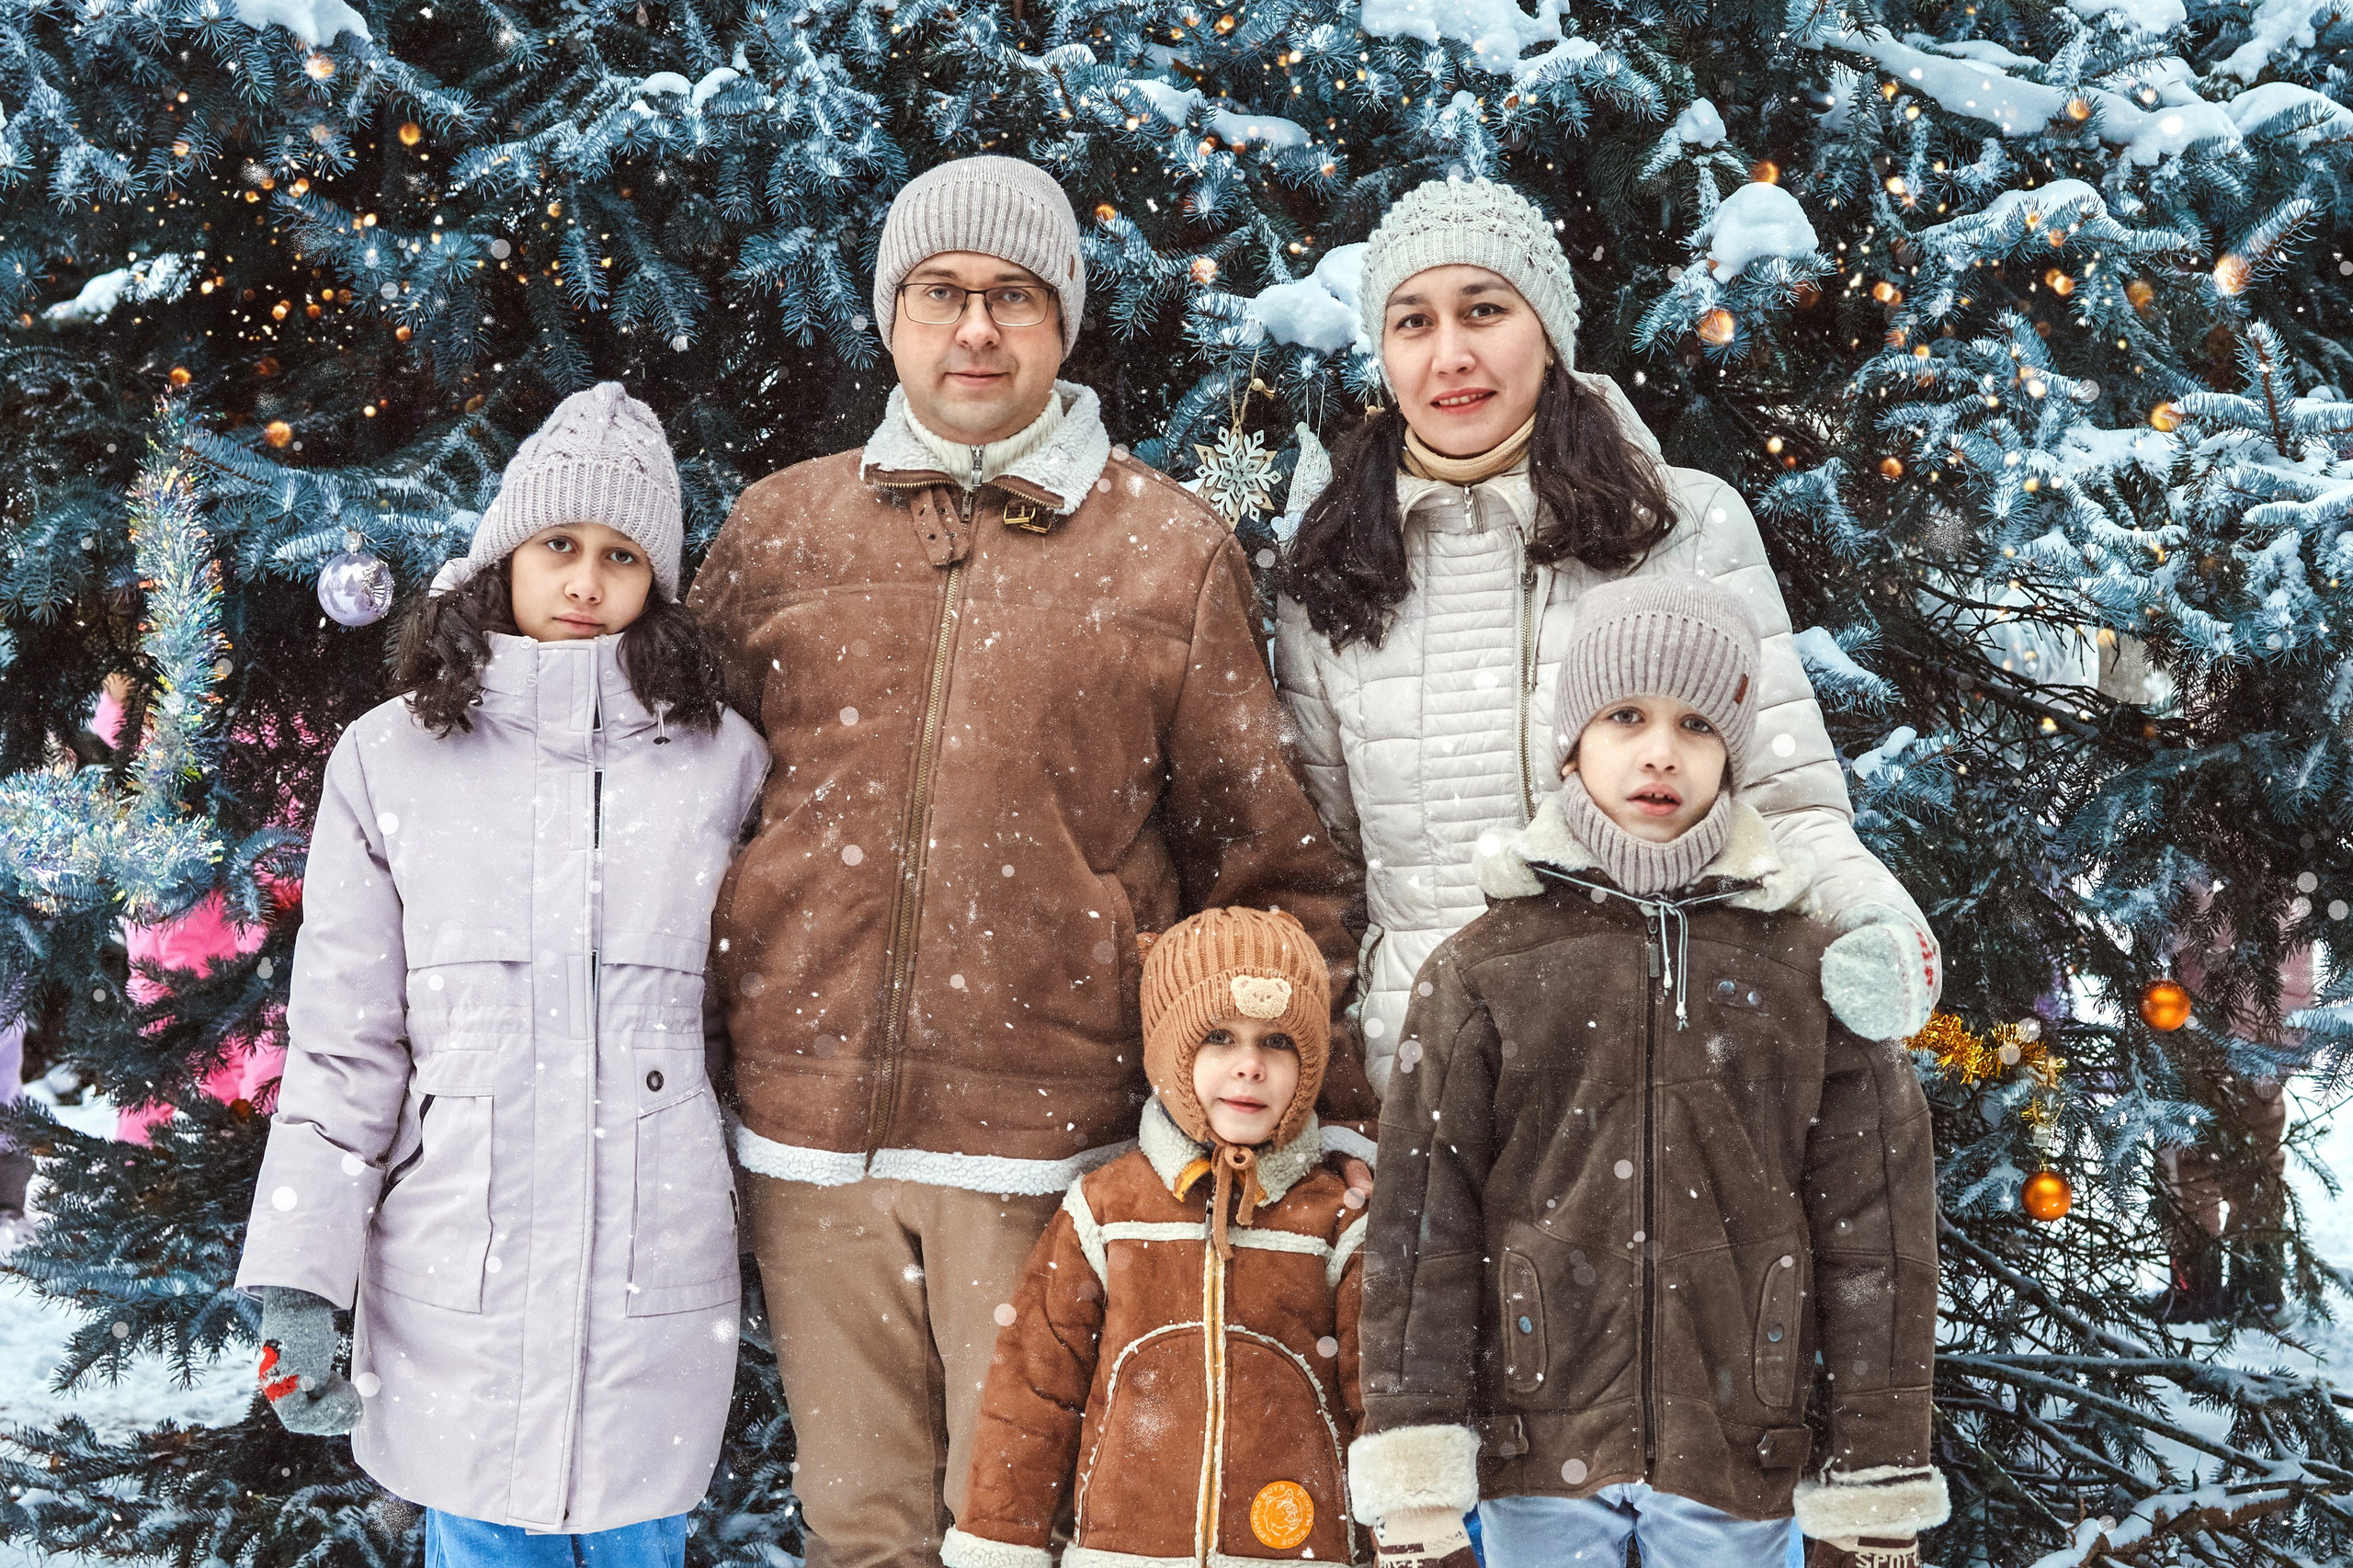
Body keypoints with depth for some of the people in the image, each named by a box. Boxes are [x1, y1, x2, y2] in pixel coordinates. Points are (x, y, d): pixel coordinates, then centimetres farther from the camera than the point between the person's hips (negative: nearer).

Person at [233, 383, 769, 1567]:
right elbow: (344, 1045, 1)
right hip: (456, 1278, 0)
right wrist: (299, 1282, -3)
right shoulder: (389, 759, 0)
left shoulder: (722, 762, 1)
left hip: (657, 1273, 0)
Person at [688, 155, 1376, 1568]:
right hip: (811, 1128, 3)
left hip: (1049, 1129, -2)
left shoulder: (1174, 551, 2)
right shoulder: (778, 532, 9)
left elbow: (1272, 855, 2)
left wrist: (1332, 1110, 0)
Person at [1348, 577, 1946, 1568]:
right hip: (1537, 1450, 0)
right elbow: (1419, 1218, -3)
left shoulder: (1808, 969, 3)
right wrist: (1411, 1485, -8)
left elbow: (1873, 1225, 2)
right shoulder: (1481, 969, 1)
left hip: (1737, 1455, 1)